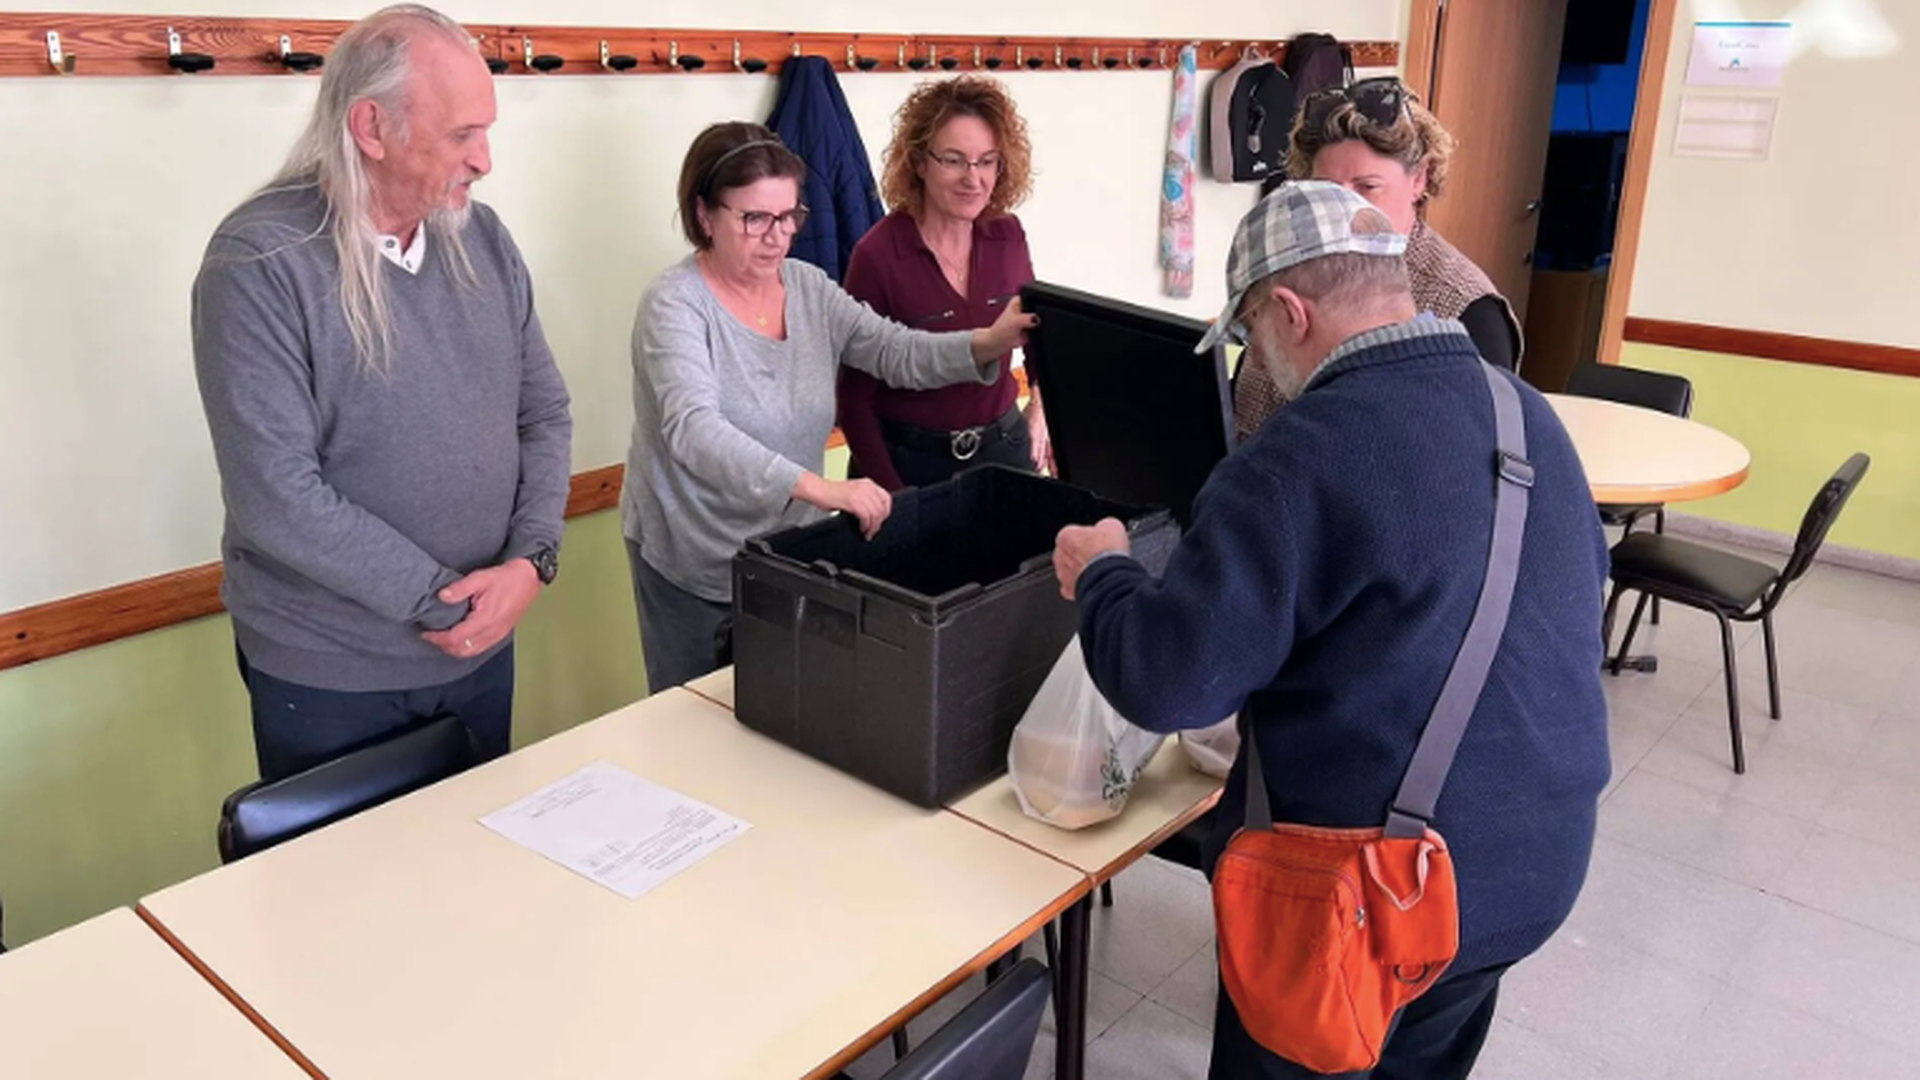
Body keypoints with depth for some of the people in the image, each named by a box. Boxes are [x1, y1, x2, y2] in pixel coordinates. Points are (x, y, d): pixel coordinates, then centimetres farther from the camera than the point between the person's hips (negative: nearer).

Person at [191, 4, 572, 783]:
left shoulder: (482, 238, -1)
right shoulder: (261, 263, -18)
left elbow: (545, 412, 3)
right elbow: (275, 499, -22)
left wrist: (531, 559, -12)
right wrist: (445, 598, -19)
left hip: (480, 647, 5)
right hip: (327, 675, -5)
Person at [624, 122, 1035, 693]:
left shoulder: (808, 287, 1)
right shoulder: (676, 303, -18)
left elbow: (897, 352, -2)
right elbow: (694, 430, -33)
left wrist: (987, 344, -22)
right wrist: (816, 488, -45)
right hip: (693, 571, -5)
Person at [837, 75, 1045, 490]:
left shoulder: (1008, 235, -5)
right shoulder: (877, 254, -17)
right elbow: (855, 396, -13)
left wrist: (1041, 406, 5)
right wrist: (893, 496, -17)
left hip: (1003, 445, 4)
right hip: (908, 457, -4)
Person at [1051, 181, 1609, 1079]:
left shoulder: (1301, 459, -23)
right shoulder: (1531, 414, 1)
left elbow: (1167, 683, -25)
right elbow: (1580, 584, 19)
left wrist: (1100, 572, -5)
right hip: (1534, 867, 7)